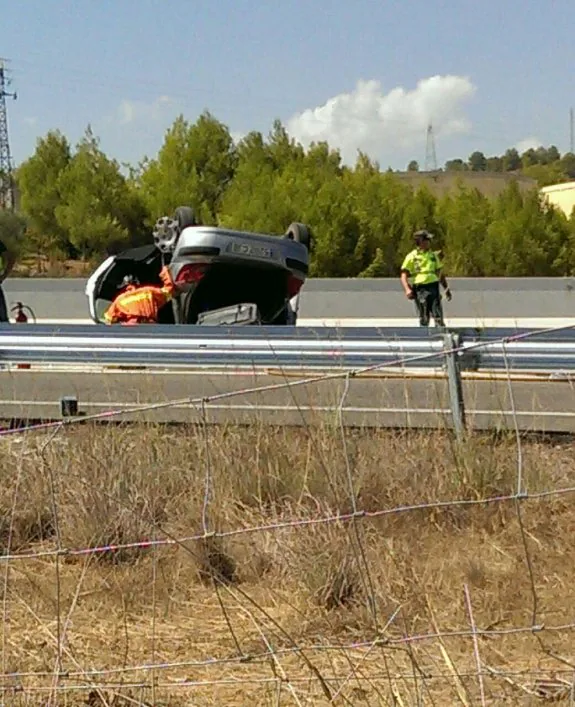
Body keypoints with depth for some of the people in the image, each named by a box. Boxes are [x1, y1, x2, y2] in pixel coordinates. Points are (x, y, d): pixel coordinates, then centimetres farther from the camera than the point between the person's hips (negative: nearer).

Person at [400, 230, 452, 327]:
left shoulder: (433, 255, 17)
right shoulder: (412, 257, 2)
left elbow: (440, 274, 24)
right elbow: (404, 276, -3)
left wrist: (446, 288, 18)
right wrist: (407, 289, -17)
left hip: (433, 287, 3)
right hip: (420, 289, -3)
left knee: (438, 316, -5)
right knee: (424, 318, -3)